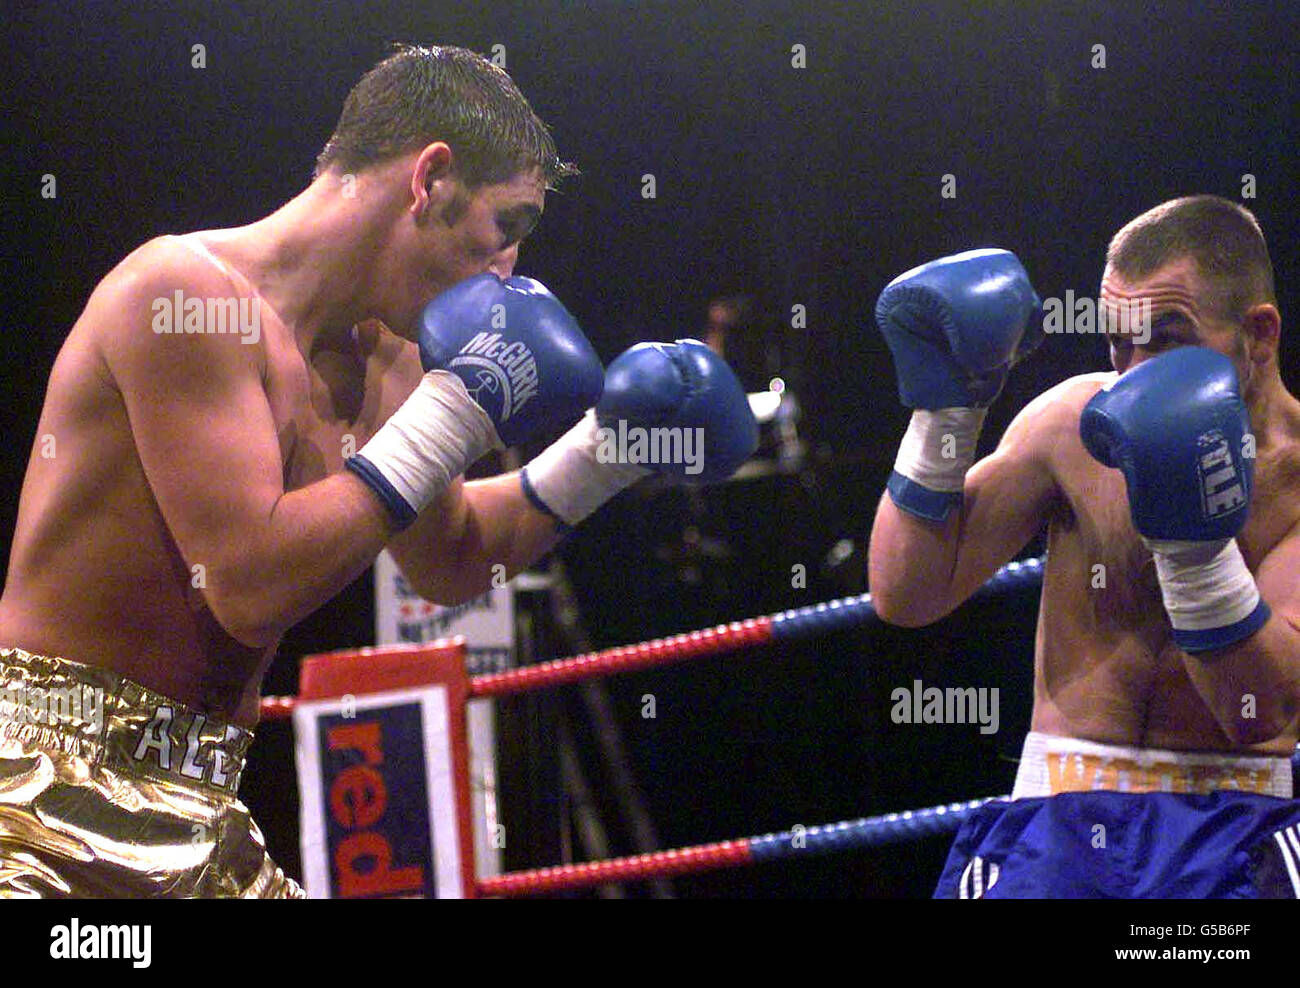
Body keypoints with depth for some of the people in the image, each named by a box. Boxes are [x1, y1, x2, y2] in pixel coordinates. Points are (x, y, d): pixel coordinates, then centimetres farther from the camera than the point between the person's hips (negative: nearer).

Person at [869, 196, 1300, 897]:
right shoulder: (1073, 422, 2)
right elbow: (906, 595, 1)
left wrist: (1197, 533, -24)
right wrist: (942, 406, -5)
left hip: (1232, 828, -2)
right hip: (1059, 816, 2)